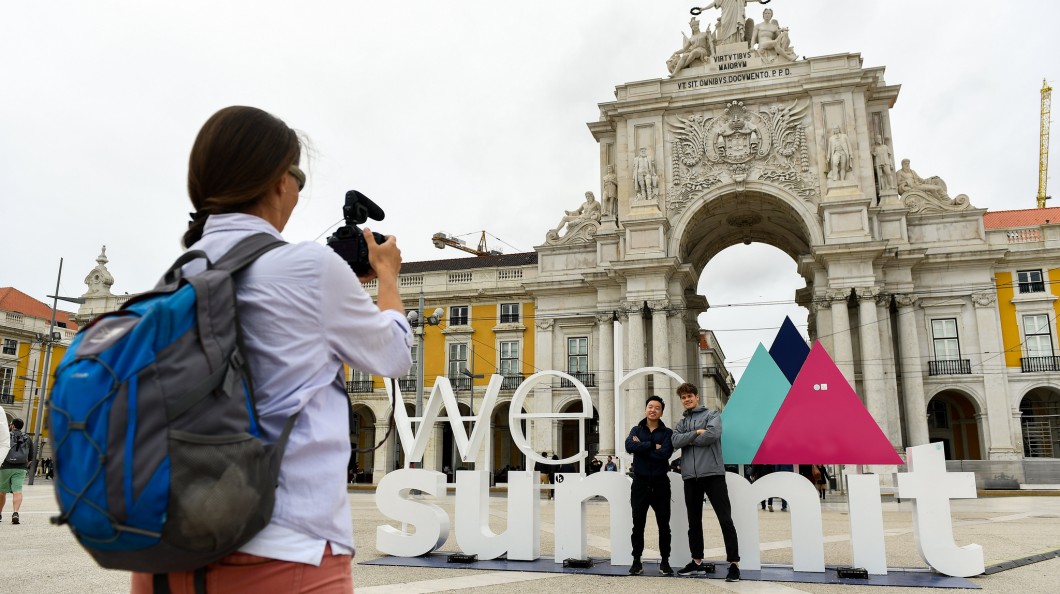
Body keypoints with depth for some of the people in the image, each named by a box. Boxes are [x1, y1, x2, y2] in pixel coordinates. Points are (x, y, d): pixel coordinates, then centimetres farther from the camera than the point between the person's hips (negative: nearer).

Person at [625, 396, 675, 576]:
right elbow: (629, 446, -15)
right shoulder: (636, 430, 7)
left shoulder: (667, 432, 3)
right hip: (640, 483, 1)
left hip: (660, 483, -1)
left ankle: (665, 561, 16)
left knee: (664, 524, 5)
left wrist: (642, 446, -11)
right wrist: (653, 446, -16)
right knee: (638, 524, 4)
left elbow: (664, 453, -16)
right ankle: (636, 561, 13)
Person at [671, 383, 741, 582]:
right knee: (694, 522, 13)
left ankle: (734, 563, 1)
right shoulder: (681, 423, 17)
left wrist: (688, 440, -4)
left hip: (713, 474, -5)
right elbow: (675, 441, -2)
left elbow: (712, 434, -15)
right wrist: (696, 433, -11)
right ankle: (697, 561, 24)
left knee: (725, 520, -5)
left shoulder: (712, 414, 5)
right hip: (690, 477, 5)